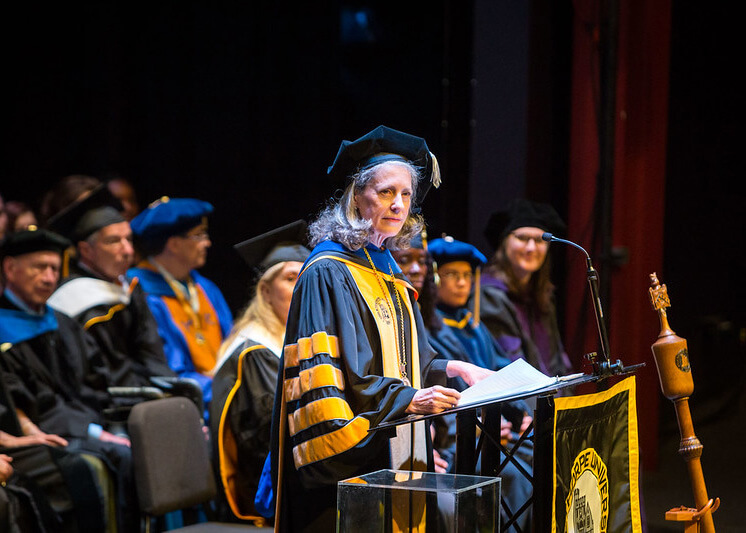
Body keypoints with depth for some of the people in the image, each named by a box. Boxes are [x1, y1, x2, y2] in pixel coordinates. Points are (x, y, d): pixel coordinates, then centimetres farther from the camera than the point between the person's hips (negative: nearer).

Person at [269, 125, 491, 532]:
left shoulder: (387, 271, 16)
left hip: (392, 457, 8)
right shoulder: (328, 274, -11)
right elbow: (325, 374, -19)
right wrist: (408, 399, -25)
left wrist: (450, 369, 8)